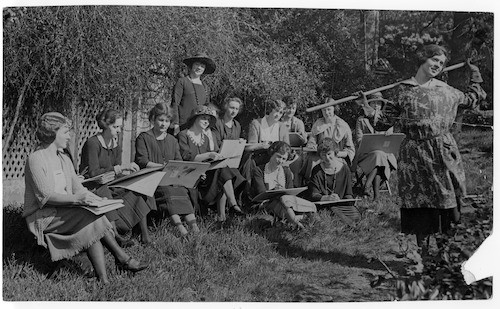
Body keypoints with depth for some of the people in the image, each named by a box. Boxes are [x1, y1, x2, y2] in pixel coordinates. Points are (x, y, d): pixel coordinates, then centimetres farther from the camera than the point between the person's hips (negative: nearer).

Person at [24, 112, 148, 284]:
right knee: (90, 218, -28)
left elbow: (78, 188, 11)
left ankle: (103, 280, -30)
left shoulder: (64, 159, 17)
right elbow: (44, 196, -20)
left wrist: (96, 199, -10)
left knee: (93, 221, -23)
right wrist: (75, 199, -33)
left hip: (64, 211, 7)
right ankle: (122, 259, -24)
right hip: (42, 216, -7)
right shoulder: (36, 159, -9)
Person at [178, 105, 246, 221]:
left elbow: (216, 154, 16)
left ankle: (221, 214, -31)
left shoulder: (210, 135, 22)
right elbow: (187, 157, -10)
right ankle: (234, 204, -35)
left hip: (211, 170, 5)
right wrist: (208, 155, -19)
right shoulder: (183, 135, 2)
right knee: (223, 171, -29)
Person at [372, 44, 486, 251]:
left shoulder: (445, 90, 10)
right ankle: (422, 248, 11)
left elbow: (471, 101, 26)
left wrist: (475, 78, 23)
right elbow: (390, 119, 11)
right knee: (418, 201, 0)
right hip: (415, 153, -1)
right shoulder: (404, 89, 5)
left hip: (443, 150, 1)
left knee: (448, 198, -1)